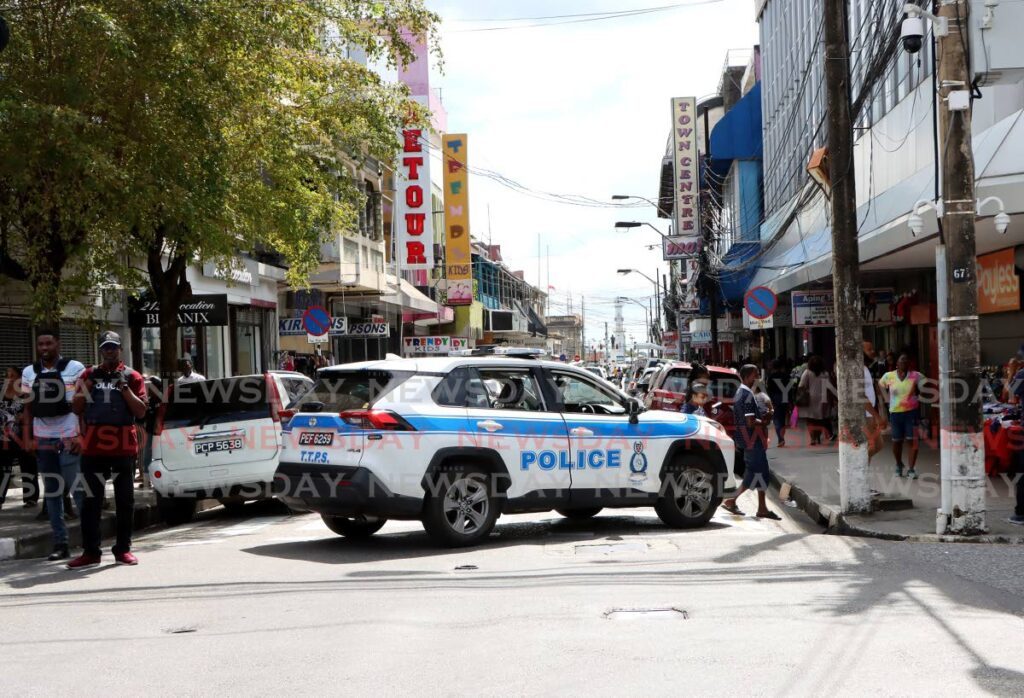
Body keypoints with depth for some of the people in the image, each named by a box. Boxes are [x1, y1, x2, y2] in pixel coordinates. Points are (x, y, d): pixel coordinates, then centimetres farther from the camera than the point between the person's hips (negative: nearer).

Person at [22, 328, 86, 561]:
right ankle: (60, 544, 11)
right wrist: (27, 438, 4)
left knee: (78, 489, -7)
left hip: (69, 439, -4)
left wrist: (81, 436, -11)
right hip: (42, 440, 4)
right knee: (52, 493, 7)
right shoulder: (29, 372, 10)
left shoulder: (74, 368, -1)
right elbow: (28, 408, 13)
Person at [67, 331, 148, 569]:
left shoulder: (132, 377, 5)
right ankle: (90, 552, 5)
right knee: (91, 501, 1)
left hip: (124, 448, -1)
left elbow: (141, 411, -3)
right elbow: (76, 409, 10)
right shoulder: (89, 375, 11)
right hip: (93, 447, 1)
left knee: (125, 500, 5)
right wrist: (85, 389, -6)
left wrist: (124, 388, -12)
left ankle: (123, 549, 12)